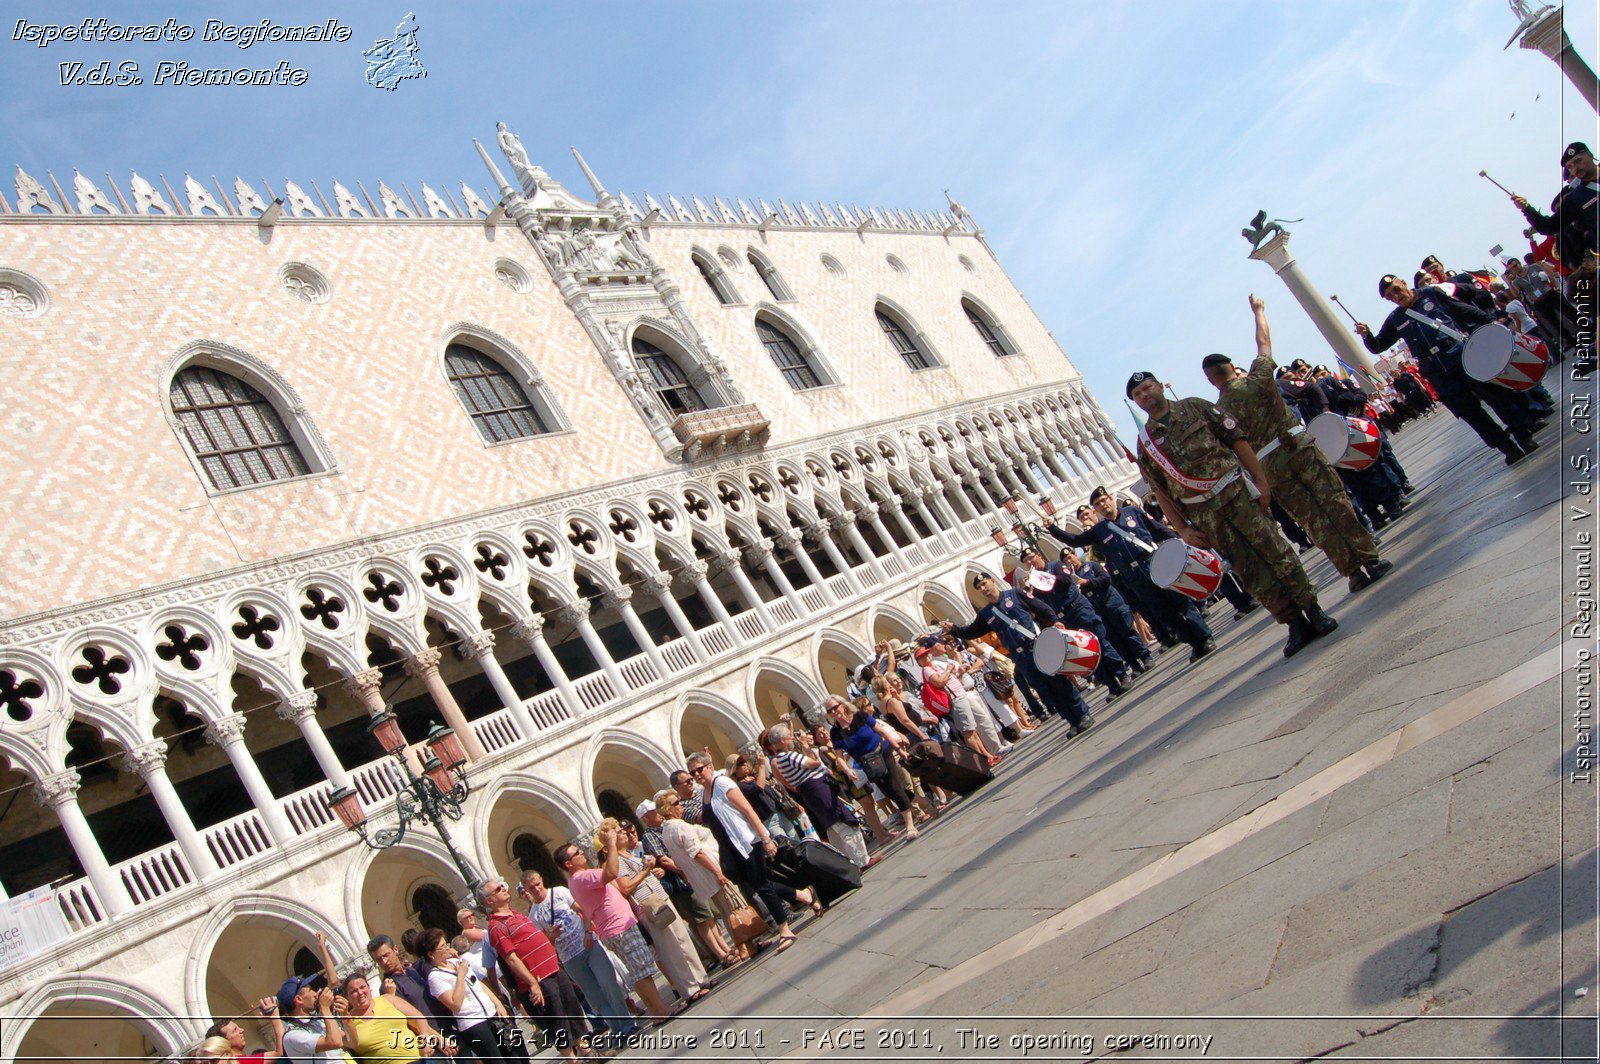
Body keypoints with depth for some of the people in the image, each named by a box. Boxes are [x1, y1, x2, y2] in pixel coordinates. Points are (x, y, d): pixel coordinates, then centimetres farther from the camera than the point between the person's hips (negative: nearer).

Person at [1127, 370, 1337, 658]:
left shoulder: (1195, 407, 5)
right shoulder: (1145, 442, 8)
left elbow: (1237, 439, 2)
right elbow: (1160, 492, 8)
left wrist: (1260, 480, -6)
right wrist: (1182, 529, 1)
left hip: (1236, 492, -1)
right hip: (1204, 514, 1)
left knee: (1276, 552, -4)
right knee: (1249, 571, 0)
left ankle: (1313, 611, 7)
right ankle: (1296, 624, 7)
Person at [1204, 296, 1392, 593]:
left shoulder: (1219, 410, 2)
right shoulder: (1255, 379, 0)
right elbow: (1264, 341, 16)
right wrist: (1258, 311, 32)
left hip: (1271, 467, 1)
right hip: (1299, 446, 0)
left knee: (1314, 521, 3)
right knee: (1336, 503, 3)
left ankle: (1352, 572, 4)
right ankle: (1370, 559, 4)